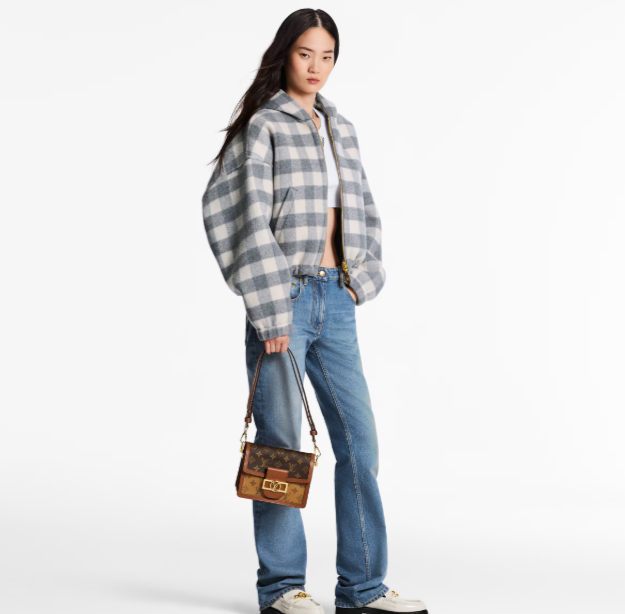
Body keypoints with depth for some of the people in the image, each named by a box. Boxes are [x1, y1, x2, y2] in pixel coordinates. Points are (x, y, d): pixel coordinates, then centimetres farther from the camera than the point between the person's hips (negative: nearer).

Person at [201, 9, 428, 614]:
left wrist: (358, 279, 7)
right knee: (281, 442, -2)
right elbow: (245, 218, -12)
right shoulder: (262, 126, -5)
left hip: (335, 300, 6)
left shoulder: (340, 129, 15)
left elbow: (364, 213, 21)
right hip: (283, 300, -6)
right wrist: (271, 311, -16)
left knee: (359, 437, 3)